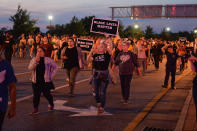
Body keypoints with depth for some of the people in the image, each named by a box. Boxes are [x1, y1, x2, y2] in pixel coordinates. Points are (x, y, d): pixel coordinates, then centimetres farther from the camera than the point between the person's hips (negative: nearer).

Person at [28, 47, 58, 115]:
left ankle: (51, 105, 33)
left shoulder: (48, 60, -1)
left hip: (45, 81, -1)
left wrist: (51, 76, 1)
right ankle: (35, 109, 9)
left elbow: (55, 67, 7)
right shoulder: (33, 60, 3)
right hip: (36, 82, 2)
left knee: (47, 94, 6)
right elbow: (30, 68, -13)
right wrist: (36, 61, -26)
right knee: (36, 95, -1)